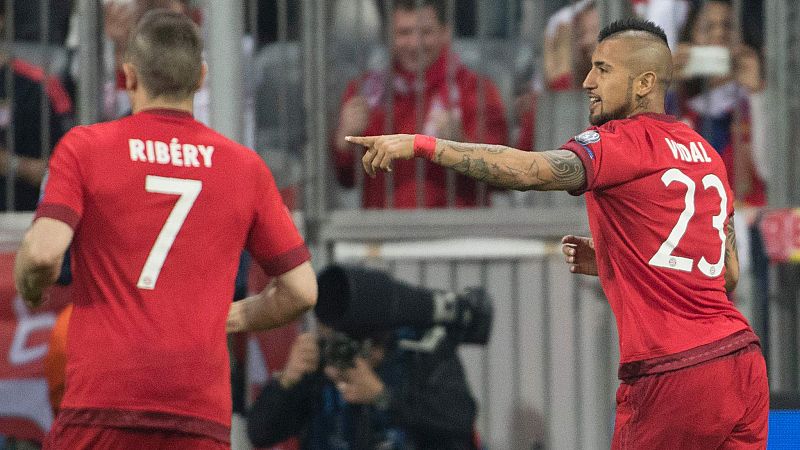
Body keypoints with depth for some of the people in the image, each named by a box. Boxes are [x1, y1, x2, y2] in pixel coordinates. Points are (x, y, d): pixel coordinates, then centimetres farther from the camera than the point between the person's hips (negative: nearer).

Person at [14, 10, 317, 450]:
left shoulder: (83, 147, 3)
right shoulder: (245, 165, 10)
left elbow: (43, 251, -11)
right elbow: (301, 290, 12)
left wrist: (31, 292, 12)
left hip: (104, 399, -2)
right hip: (203, 413, 2)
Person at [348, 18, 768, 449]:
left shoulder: (624, 141, -7)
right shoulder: (706, 153, 17)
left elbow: (529, 171, -24)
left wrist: (421, 145, -24)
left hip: (671, 377, -7)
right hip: (744, 365, 7)